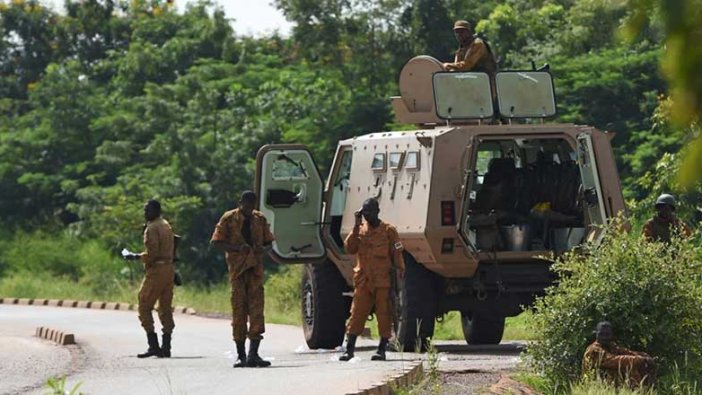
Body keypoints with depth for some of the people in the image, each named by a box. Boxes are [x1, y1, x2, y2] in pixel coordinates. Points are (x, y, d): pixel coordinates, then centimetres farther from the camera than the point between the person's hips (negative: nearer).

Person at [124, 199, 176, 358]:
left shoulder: (152, 228, -11)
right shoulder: (166, 226, 17)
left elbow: (152, 254, -18)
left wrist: (135, 257, -5)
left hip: (156, 270, -9)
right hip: (169, 268, 9)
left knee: (144, 307, -5)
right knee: (165, 309, 9)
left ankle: (153, 345, -12)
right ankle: (166, 347, 6)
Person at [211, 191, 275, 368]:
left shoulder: (260, 219, 11)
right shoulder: (229, 219, 1)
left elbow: (268, 241, 18)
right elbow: (217, 242, -3)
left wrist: (262, 248, -6)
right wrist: (237, 248, -18)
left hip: (255, 268, 2)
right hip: (237, 268, -2)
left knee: (256, 308, -7)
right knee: (239, 310, 1)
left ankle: (253, 354, -9)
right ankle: (241, 355, 8)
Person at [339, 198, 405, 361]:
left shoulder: (388, 230, 2)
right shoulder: (360, 230, 11)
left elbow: (396, 253, 2)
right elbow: (350, 249, -1)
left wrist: (400, 270, -7)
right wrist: (356, 228, -6)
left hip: (383, 281, -3)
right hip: (363, 280, 3)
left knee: (384, 314, -1)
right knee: (357, 314, 1)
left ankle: (382, 349, 3)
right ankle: (349, 349, 4)